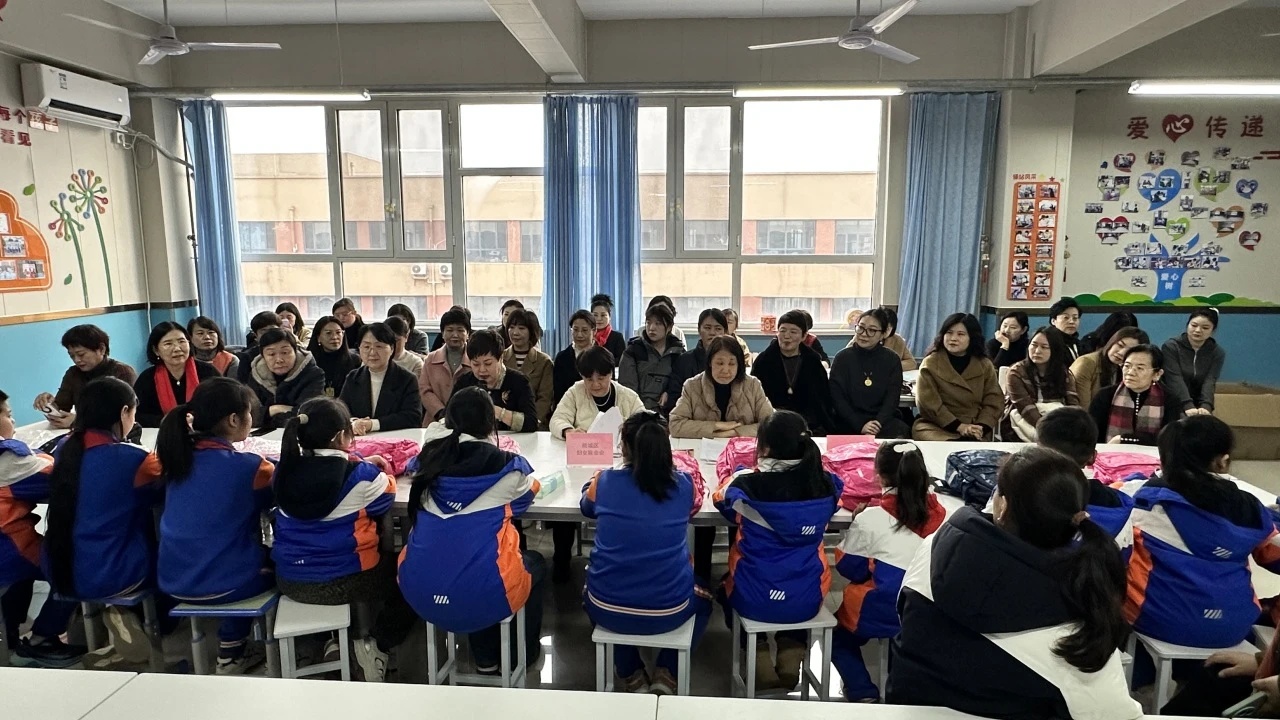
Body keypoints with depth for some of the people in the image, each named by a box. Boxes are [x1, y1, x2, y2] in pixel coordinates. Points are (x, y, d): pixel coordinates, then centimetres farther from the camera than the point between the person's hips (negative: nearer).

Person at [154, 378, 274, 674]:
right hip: (222, 584, -6)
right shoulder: (249, 467, -18)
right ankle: (230, 654, 31)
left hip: (172, 581, 6)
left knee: (248, 551, 29)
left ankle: (233, 649, 32)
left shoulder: (177, 455, 0)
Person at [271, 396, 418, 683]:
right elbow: (385, 497, 1)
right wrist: (377, 472, 19)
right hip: (343, 580, -6)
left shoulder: (286, 470, -4)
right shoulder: (360, 475, -19)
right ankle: (377, 645, 7)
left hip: (289, 580, 6)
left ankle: (337, 639, 27)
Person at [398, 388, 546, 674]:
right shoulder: (507, 466, -6)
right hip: (481, 597, -4)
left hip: (420, 593, 5)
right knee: (535, 563, 28)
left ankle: (486, 657, 42)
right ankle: (522, 655, 41)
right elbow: (526, 493, 17)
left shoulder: (430, 457, 3)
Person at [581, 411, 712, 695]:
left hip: (608, 609, 0)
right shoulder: (683, 485, -5)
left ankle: (632, 677, 30)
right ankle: (666, 675, 22)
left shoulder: (605, 481, -6)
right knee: (702, 591, 34)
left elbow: (586, 507, 18)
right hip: (669, 610, 0)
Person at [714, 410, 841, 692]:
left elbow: (721, 498, 3)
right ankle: (791, 661, 21)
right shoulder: (826, 485, -11)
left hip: (755, 601, -2)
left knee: (727, 586, 33)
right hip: (808, 600, 2)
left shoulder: (747, 485, -19)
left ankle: (760, 662, 18)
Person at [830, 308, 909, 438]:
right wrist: (859, 425, -16)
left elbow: (892, 398, -1)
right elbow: (837, 398, -4)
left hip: (883, 421, 3)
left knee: (901, 432, -28)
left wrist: (878, 423, -18)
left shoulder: (892, 360, 6)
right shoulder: (842, 357, 2)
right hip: (849, 423, -2)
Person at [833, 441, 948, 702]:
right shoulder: (941, 514, -2)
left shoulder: (872, 517, -14)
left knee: (838, 634, 25)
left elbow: (850, 568, -3)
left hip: (885, 613, -5)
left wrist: (857, 524, 10)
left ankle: (862, 692, 11)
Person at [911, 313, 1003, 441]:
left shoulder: (985, 365, 11)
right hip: (936, 428, -2)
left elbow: (994, 401, 5)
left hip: (975, 434, 2)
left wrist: (980, 427, -13)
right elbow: (928, 402, -7)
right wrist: (959, 426, -15)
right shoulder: (930, 363, 2)